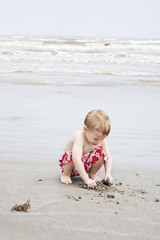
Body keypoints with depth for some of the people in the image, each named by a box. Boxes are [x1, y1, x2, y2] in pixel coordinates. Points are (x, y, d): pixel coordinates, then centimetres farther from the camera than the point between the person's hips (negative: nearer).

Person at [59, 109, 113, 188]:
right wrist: (86, 179, -49)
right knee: (72, 154, -37)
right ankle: (65, 174, -8)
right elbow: (76, 159, -45)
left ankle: (92, 174, 6)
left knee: (101, 153, -20)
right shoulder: (80, 137, -34)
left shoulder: (101, 139, -15)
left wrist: (108, 174, -25)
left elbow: (108, 158, -8)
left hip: (86, 166, 5)